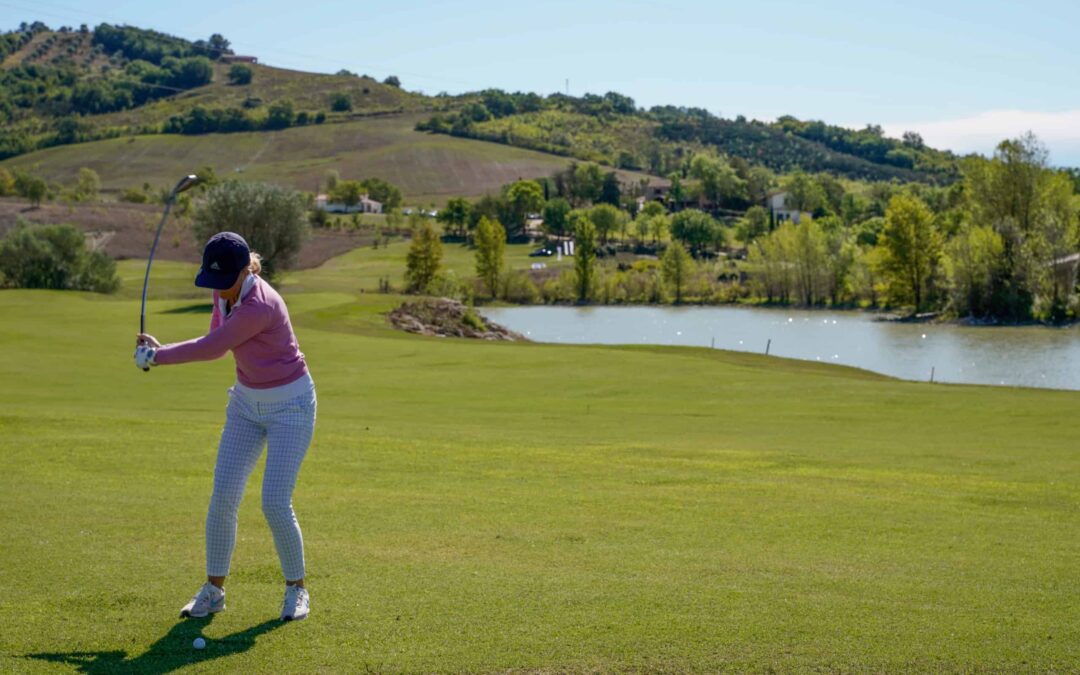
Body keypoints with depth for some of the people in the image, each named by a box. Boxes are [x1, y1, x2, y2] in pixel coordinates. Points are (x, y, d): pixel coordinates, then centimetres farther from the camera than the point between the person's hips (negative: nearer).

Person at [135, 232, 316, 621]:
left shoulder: (259, 306, -30)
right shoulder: (225, 292, -4)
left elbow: (213, 349, -23)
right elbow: (214, 343, 6)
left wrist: (158, 356, -10)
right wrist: (161, 350, -10)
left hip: (290, 406, -7)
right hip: (246, 403, 7)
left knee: (275, 503, -12)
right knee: (223, 497, -1)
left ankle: (296, 589, 10)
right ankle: (213, 589, 12)